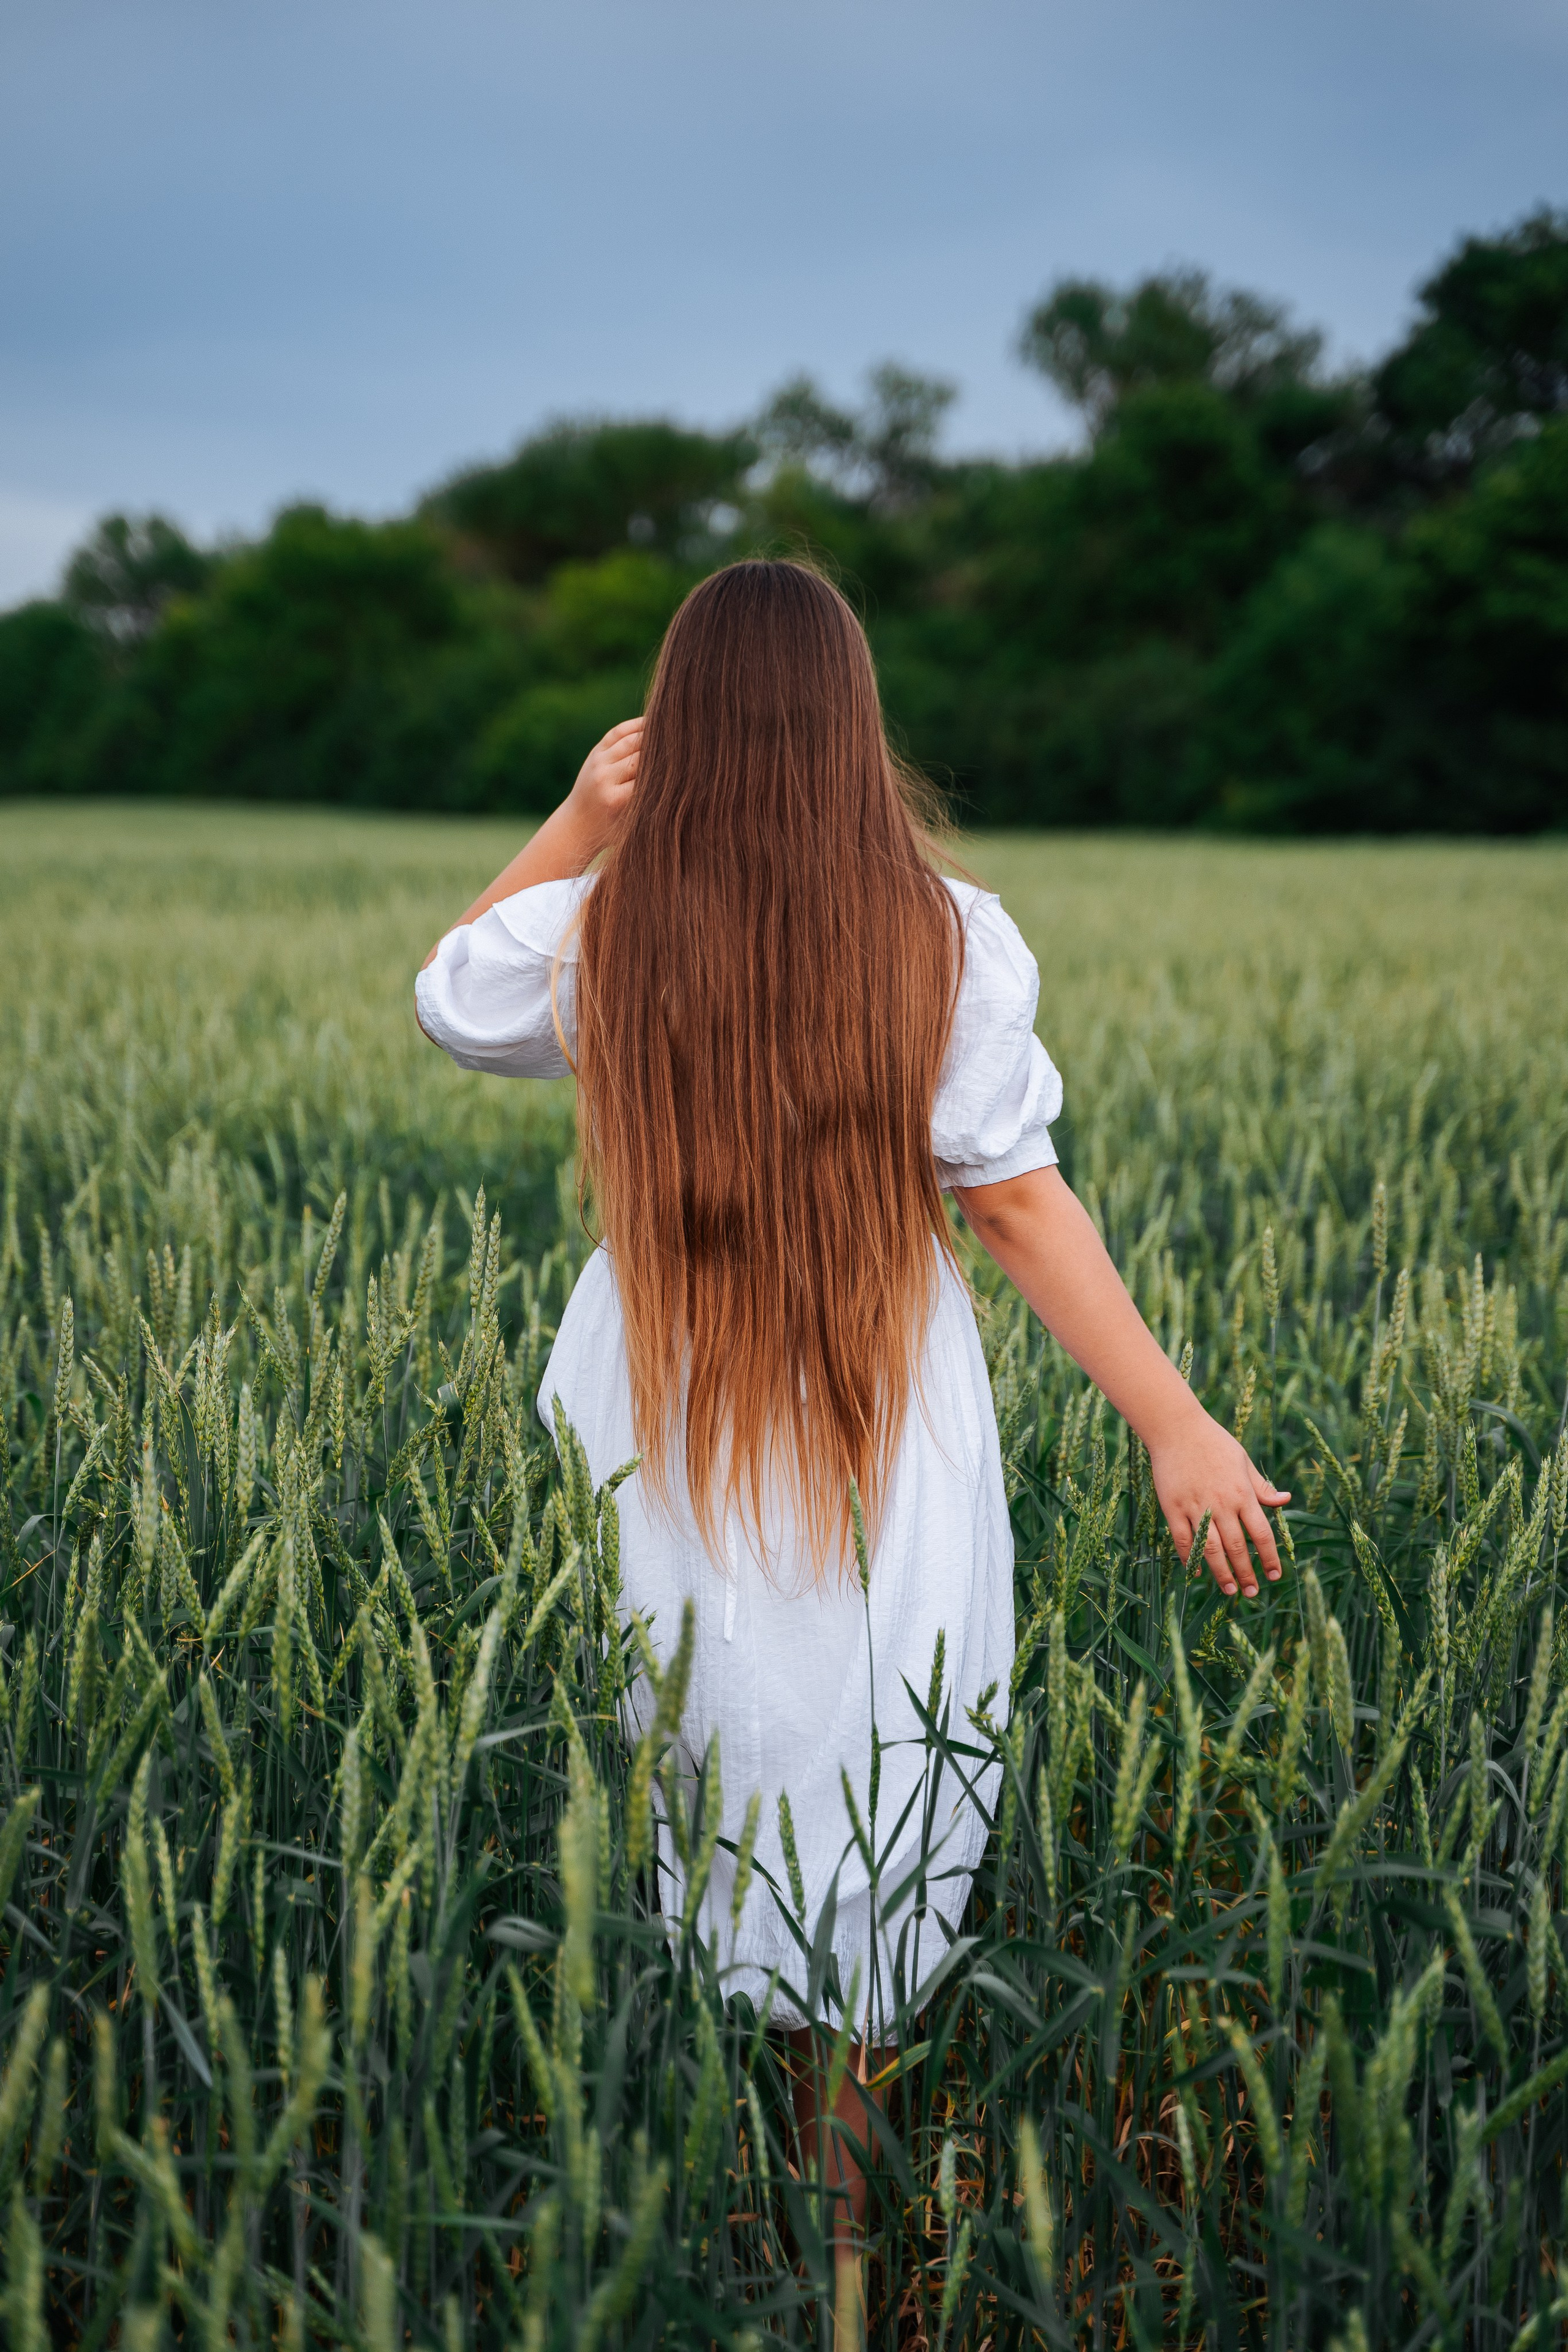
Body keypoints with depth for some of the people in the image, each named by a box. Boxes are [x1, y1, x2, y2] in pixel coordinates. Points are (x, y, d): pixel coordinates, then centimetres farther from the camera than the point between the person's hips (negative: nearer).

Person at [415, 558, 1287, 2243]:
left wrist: (576, 822, 5)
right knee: (863, 1770, 16)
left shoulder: (594, 931, -9)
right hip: (889, 1418, -1)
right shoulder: (952, 941, -13)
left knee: (656, 1752, 19)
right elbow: (1018, 1204, -13)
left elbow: (449, 1000, 12)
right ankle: (841, 2143, 34)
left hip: (656, 1406, 1)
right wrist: (1178, 1427, -7)